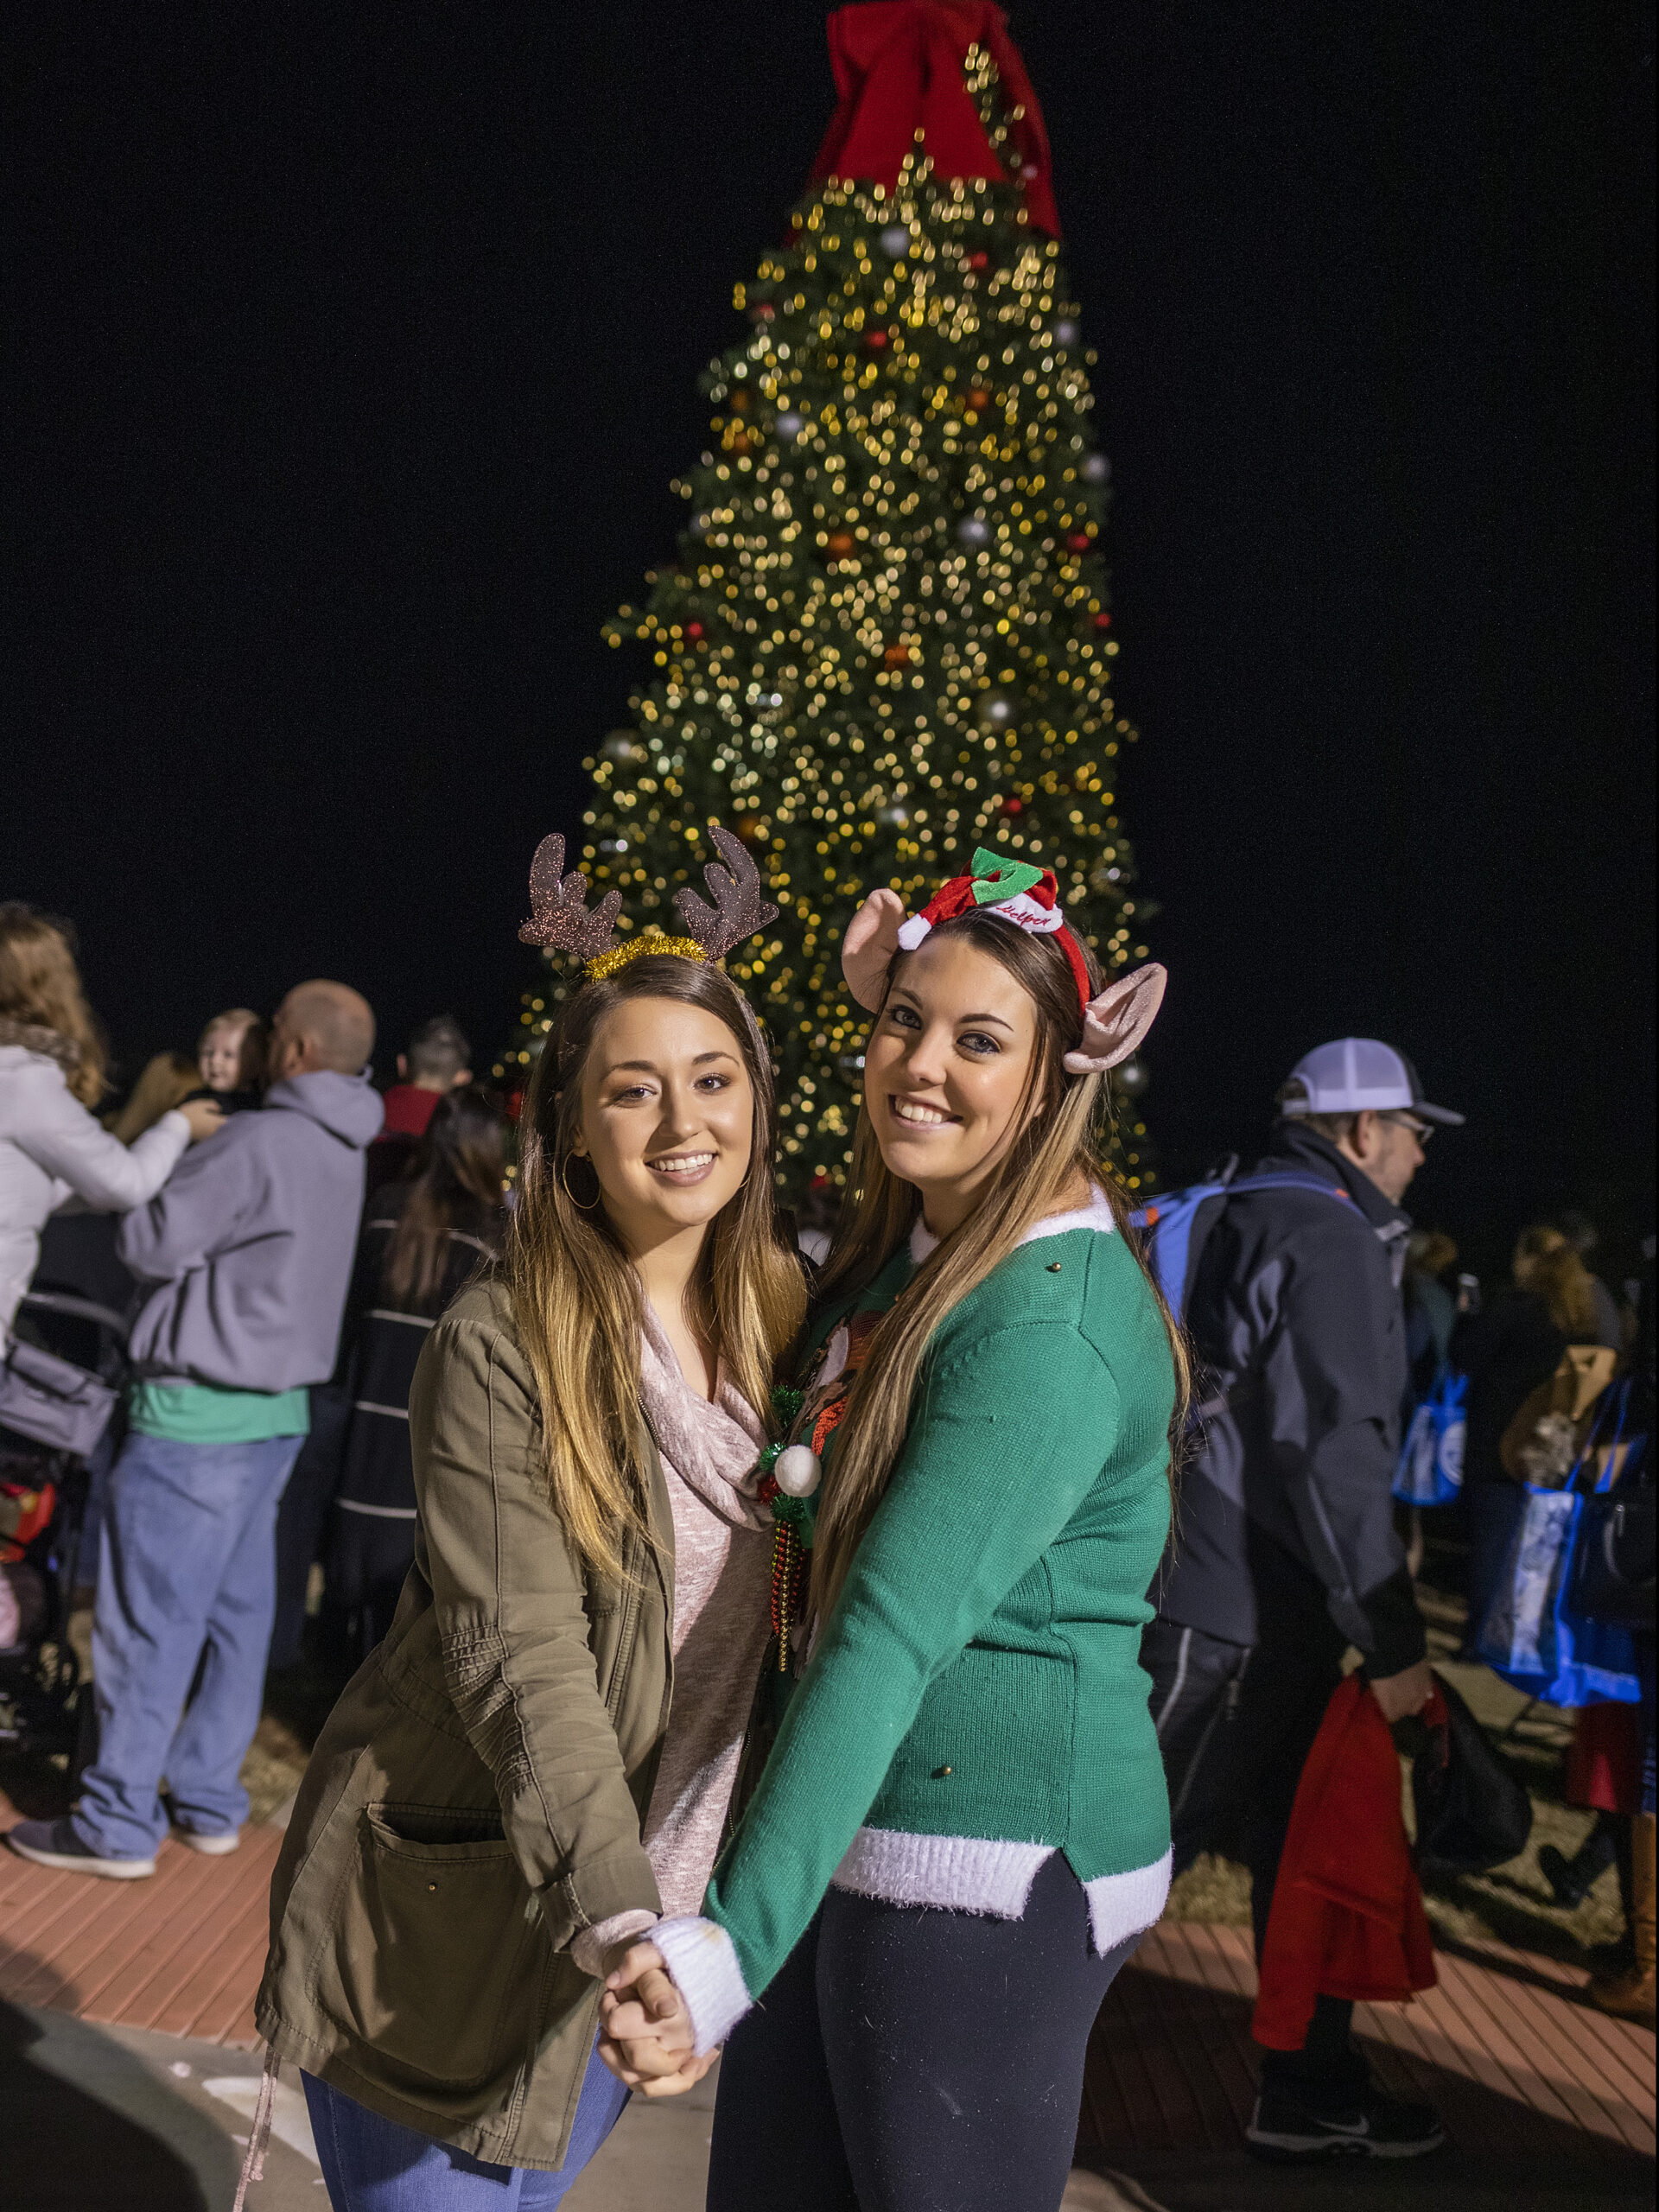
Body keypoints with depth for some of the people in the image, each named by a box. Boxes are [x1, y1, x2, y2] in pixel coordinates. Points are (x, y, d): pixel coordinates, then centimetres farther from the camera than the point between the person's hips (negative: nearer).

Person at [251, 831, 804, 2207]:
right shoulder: (498, 1353, -17)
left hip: (652, 1910, 5)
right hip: (446, 1921, -4)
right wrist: (620, 1915, -34)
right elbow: (521, 1659, -23)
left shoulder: (790, 1318, 0)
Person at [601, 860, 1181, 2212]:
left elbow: (896, 1631, -31)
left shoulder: (1058, 1316, -20)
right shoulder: (894, 1254, 9)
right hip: (854, 1839, 8)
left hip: (999, 1864, -8)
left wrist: (737, 1942, -35)